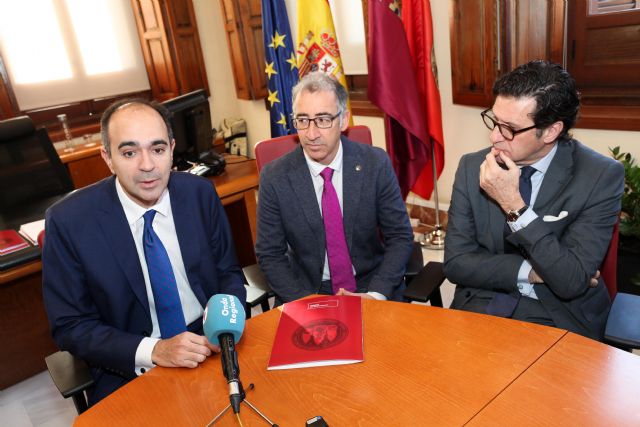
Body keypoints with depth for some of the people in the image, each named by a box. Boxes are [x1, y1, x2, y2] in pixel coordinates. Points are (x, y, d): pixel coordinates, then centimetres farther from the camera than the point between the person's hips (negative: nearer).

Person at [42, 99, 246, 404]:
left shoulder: (200, 193, -5)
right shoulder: (68, 220, -11)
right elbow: (69, 326, -6)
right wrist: (153, 351, -19)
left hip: (210, 344, 3)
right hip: (131, 370, -2)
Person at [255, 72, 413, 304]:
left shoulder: (375, 163, -8)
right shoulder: (275, 177, -8)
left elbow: (400, 237, -3)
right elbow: (269, 254, -3)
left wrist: (376, 294, -16)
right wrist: (307, 303, -16)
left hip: (371, 287, 0)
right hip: (307, 291, 0)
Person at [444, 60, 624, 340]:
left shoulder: (601, 176, -12)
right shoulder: (472, 167, -5)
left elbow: (572, 282, -19)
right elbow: (456, 263, -5)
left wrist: (514, 205, -25)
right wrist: (530, 271, -16)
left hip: (559, 317, 0)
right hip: (481, 305, 1)